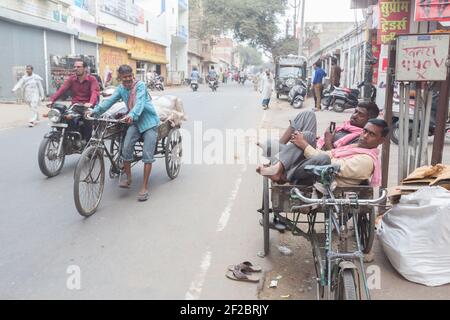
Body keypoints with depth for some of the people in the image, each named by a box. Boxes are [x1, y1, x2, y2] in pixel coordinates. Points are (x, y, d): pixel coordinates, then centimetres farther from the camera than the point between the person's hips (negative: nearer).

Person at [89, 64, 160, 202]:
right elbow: (110, 101, -4)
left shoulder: (140, 85, -12)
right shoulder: (121, 89, 5)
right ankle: (127, 177, 11)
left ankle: (144, 187, -1)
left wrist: (132, 115, -46)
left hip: (149, 122, -5)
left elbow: (140, 102, -28)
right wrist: (95, 111, -19)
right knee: (126, 148, -11)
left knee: (147, 154, -7)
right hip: (135, 122, 5)